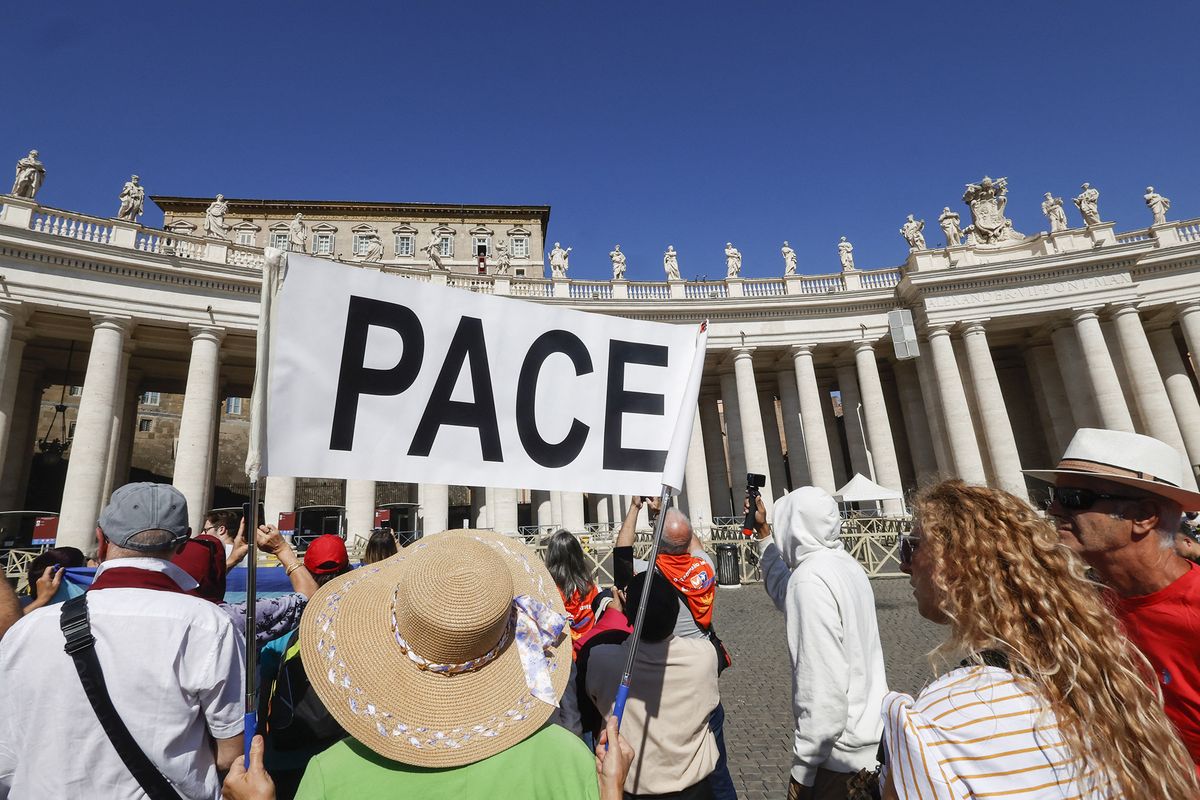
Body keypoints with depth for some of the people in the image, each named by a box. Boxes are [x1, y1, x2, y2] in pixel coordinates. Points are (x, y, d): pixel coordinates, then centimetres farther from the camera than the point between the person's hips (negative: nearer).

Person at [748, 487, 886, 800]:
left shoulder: (811, 580, -23)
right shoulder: (846, 564, 4)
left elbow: (823, 691, -25)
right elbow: (787, 594, 22)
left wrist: (802, 769, -16)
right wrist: (763, 533, 26)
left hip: (842, 756, -8)